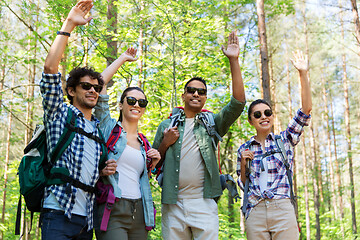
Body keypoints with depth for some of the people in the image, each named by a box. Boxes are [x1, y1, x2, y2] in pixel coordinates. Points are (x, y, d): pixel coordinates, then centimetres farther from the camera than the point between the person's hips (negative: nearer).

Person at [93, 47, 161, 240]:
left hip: (139, 212, 6)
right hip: (113, 209, -5)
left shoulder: (144, 144, 19)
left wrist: (153, 164, 7)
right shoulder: (109, 128, 5)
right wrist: (122, 59, 7)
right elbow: (99, 86, -3)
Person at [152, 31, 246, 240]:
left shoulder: (212, 123, 10)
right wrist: (165, 144, -3)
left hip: (204, 203, -1)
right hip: (173, 204, 2)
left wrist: (234, 61, -9)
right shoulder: (166, 126, 14)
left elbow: (238, 103, -5)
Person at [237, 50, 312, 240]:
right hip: (254, 213, 2)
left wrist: (303, 74, -9)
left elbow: (305, 110, -3)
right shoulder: (244, 149, 12)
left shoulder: (285, 140, 8)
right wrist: (243, 164, -2)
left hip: (283, 211, -1)